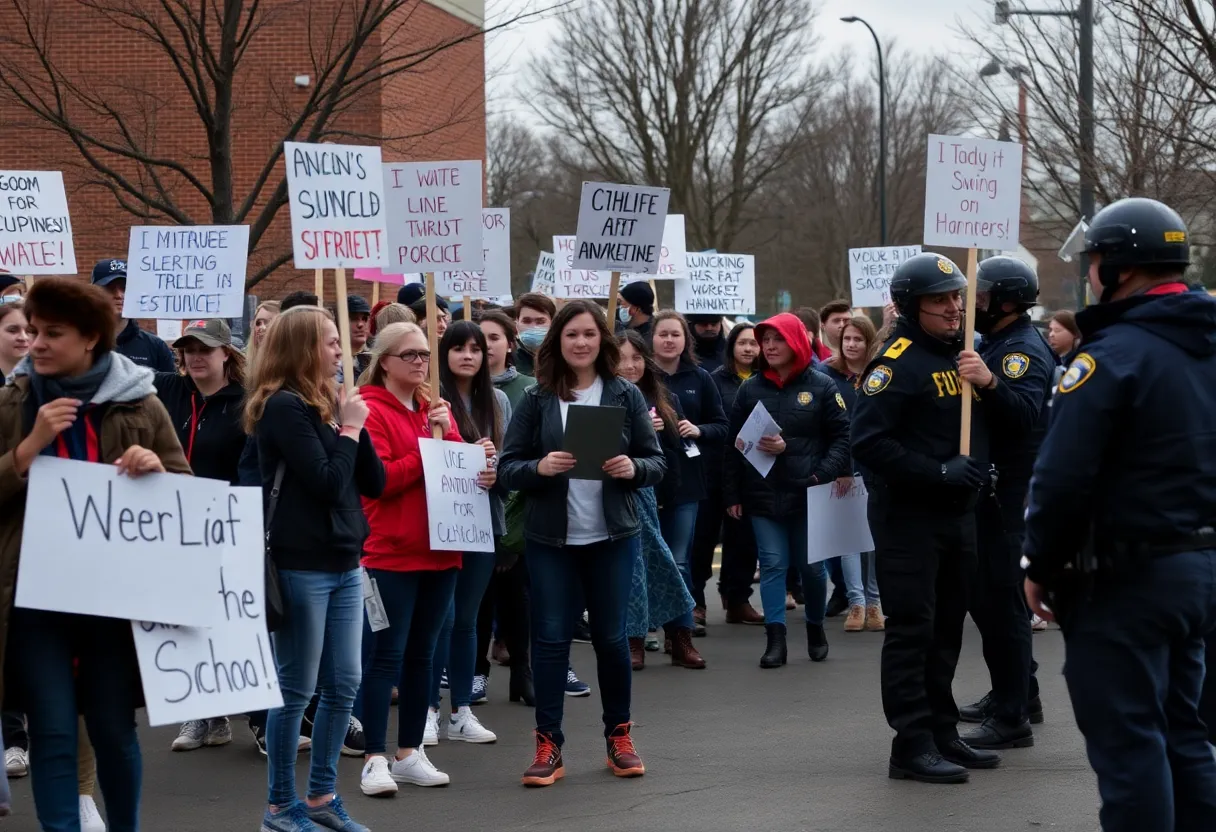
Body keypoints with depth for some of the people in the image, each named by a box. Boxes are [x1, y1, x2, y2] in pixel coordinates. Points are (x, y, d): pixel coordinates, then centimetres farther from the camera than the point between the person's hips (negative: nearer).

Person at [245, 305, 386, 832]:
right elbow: (327, 484, -19)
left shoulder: (327, 404, 12)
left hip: (344, 563, 8)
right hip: (302, 565, -8)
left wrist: (354, 427, -3)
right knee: (297, 689, -1)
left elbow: (374, 484, 9)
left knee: (342, 685, 10)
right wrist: (349, 428, -8)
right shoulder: (283, 407, -13)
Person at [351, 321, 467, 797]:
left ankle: (410, 753, 17)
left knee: (421, 654, 11)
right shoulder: (370, 410, -8)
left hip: (438, 550, 7)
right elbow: (378, 478, -17)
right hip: (389, 553, -7)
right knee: (385, 656, -7)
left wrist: (447, 435, -7)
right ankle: (375, 760, -5)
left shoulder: (436, 408, 14)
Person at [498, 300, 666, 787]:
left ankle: (619, 736, 23)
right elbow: (507, 468, -2)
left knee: (611, 636, 8)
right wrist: (541, 467, -21)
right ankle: (548, 745, 6)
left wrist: (634, 468, -18)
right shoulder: (536, 399, 0)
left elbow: (657, 462, 3)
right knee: (550, 638, 0)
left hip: (611, 537, 1)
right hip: (550, 538, -1)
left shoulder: (626, 395, 2)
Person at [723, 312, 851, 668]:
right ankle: (775, 638, -1)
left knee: (811, 566, 9)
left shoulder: (821, 386, -1)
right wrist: (732, 494, 1)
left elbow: (842, 437, -3)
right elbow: (734, 443, 6)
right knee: (772, 565, -1)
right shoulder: (750, 389, 6)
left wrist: (824, 474, -16)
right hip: (763, 495, 2)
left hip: (808, 494, -1)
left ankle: (815, 628, 29)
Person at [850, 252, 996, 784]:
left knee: (946, 629, 14)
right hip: (908, 515, -8)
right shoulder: (897, 362, -13)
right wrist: (939, 472, -24)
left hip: (958, 514, 8)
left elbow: (982, 425, 25)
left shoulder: (963, 353, 13)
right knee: (911, 629, -6)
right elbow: (868, 441, -21)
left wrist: (980, 471, 6)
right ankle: (912, 745, -3)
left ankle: (942, 734, 23)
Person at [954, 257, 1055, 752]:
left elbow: (1026, 412, -33)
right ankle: (1019, 694, 32)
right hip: (985, 489, 11)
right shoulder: (993, 344, 17)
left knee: (1000, 599, -9)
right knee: (985, 594, 19)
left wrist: (990, 382, -48)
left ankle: (1011, 718, -6)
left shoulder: (1025, 349, -14)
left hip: (1007, 495, -11)